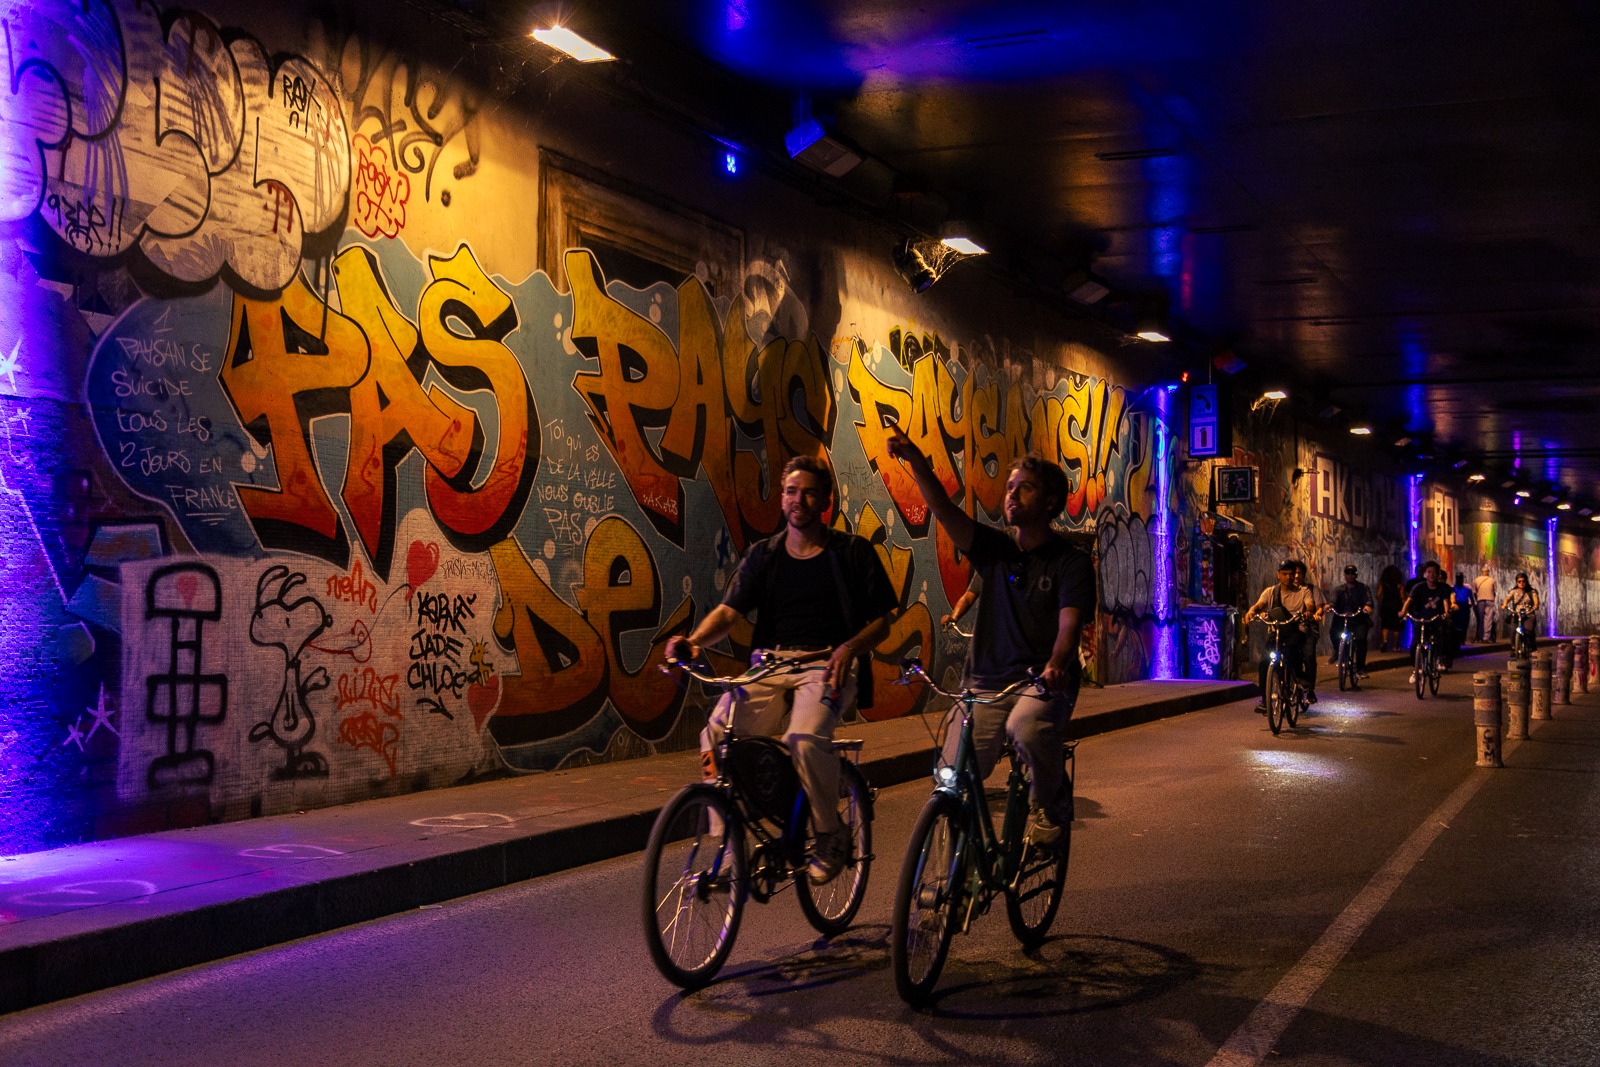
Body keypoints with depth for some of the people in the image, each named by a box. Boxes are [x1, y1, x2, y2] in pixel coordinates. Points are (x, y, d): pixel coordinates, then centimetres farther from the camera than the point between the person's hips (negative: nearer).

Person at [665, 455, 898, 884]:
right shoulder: (763, 555, 13)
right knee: (717, 734, -23)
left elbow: (881, 620, 6)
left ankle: (831, 836, -8)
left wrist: (850, 648, -16)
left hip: (827, 664, -3)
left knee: (805, 737, -33)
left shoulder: (853, 552, 7)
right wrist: (694, 641, -21)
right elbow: (728, 610, 1)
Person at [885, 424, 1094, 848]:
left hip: (1044, 681, -3)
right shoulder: (995, 549, 9)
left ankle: (1049, 805, -6)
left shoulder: (1071, 561, -1)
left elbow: (1070, 622, -16)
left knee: (1025, 727, -36)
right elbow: (944, 510, -4)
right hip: (986, 681, 4)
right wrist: (915, 460, -20)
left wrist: (1056, 665, -37)